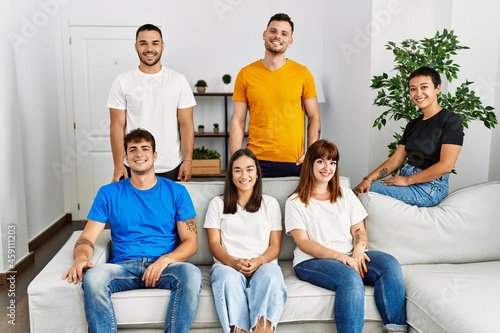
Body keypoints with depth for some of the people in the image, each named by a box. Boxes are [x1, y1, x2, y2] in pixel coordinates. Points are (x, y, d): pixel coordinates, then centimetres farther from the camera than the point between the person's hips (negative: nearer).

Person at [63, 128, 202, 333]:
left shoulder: (176, 192, 8)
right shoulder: (109, 193, 11)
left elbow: (191, 242, 4)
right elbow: (87, 238, 6)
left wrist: (166, 259, -16)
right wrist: (81, 258, -18)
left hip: (165, 265, 0)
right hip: (124, 266, 1)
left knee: (191, 274, -34)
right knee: (92, 277, -33)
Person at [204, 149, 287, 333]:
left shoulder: (270, 203, 16)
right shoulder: (218, 203, 15)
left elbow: (275, 245, 10)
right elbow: (214, 243, 7)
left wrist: (259, 261, -12)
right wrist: (233, 262, -13)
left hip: (263, 265, 1)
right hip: (227, 265, 0)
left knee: (270, 277, -36)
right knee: (228, 279, -37)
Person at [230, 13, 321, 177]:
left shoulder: (302, 73, 2)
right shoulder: (245, 74, 2)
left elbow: (314, 118, 6)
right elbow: (238, 122, 2)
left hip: (293, 162, 0)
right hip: (256, 160, 0)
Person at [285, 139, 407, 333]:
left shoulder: (346, 195, 17)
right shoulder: (295, 202, 3)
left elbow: (359, 230, 10)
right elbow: (303, 242, -6)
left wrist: (358, 251, -14)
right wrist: (338, 256, -20)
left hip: (348, 258, 5)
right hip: (311, 261, -4)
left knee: (389, 263, -24)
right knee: (350, 278, -35)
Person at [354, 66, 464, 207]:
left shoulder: (451, 120, -7)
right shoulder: (413, 124, 15)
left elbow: (446, 165, -16)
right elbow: (395, 160, 9)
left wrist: (407, 180, -13)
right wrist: (368, 179, -7)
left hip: (430, 188, -7)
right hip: (406, 180, 7)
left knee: (363, 193, -20)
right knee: (360, 189, -12)